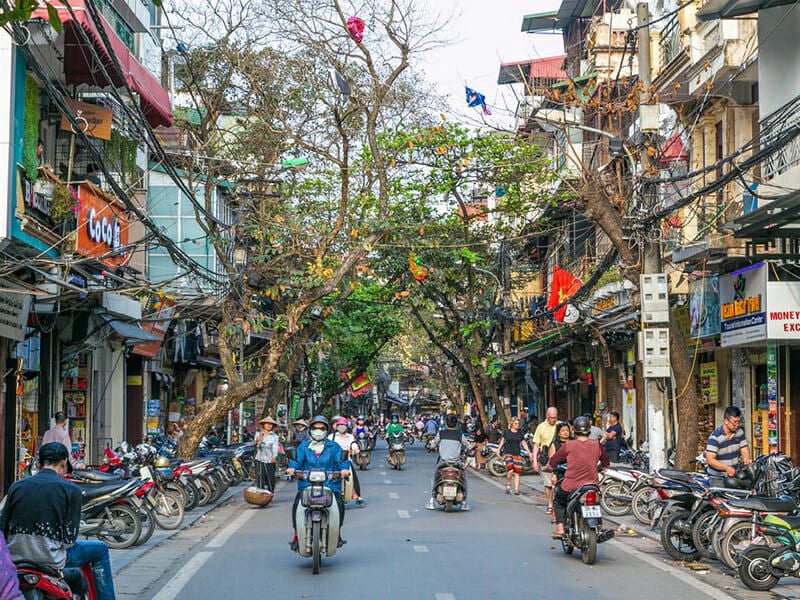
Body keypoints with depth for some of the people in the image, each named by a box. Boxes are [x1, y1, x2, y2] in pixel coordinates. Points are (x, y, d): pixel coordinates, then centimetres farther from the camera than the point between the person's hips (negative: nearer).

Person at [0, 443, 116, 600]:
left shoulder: (16, 486, 6)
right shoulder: (71, 489, -4)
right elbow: (69, 538, -8)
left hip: (15, 557, 5)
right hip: (49, 559, -5)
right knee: (100, 549, 18)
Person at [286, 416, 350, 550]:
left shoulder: (333, 446, 14)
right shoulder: (303, 447, 16)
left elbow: (341, 461, 3)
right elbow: (297, 460, 4)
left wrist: (344, 469, -19)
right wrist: (292, 468, -18)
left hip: (330, 484, 0)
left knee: (339, 504, -24)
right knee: (297, 504, -24)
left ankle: (337, 534, -4)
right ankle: (296, 535, -9)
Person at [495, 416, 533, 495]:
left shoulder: (521, 433, 7)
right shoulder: (506, 432, 2)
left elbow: (524, 443, 14)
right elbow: (502, 441, 15)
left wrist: (529, 453, 7)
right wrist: (498, 450, 7)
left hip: (517, 454, 2)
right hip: (508, 453, -2)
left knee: (517, 472, -3)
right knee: (510, 470, -20)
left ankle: (516, 489, 5)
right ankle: (508, 484, 4)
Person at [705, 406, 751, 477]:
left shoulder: (739, 432, 6)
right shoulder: (715, 437, -15)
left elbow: (744, 450, 11)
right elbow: (710, 460, -20)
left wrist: (746, 459, -14)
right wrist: (727, 468, -31)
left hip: (734, 474, 6)